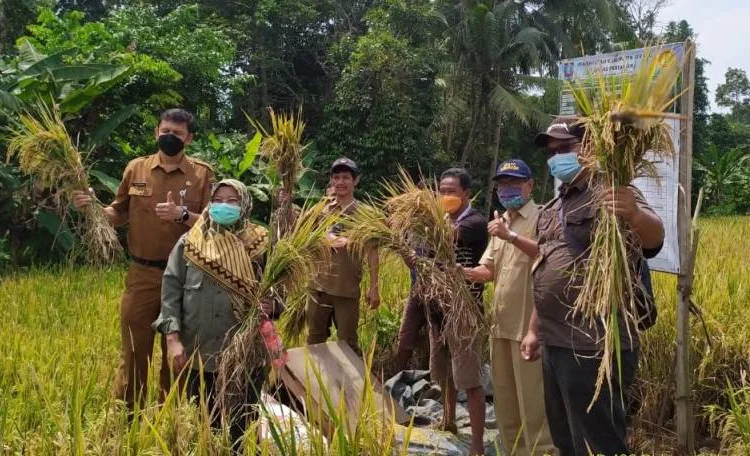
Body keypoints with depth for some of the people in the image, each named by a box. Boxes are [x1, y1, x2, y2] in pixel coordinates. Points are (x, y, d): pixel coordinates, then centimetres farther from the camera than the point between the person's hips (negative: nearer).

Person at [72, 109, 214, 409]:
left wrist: (182, 214, -22)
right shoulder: (135, 168, 6)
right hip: (141, 274, 1)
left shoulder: (202, 173, 0)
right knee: (133, 350, 8)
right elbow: (119, 215, 12)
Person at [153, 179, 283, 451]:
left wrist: (272, 306, -15)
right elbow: (171, 290, 0)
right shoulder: (189, 243, 4)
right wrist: (173, 337, -10)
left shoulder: (259, 245, 2)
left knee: (242, 427, 6)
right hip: (197, 352, 1)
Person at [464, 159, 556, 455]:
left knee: (531, 398, -5)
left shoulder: (541, 218, -6)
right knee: (504, 398, 15)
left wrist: (510, 236, -30)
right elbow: (488, 268, 16)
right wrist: (464, 272, -3)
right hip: (500, 323, 8)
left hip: (528, 324, -8)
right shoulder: (500, 221, 18)